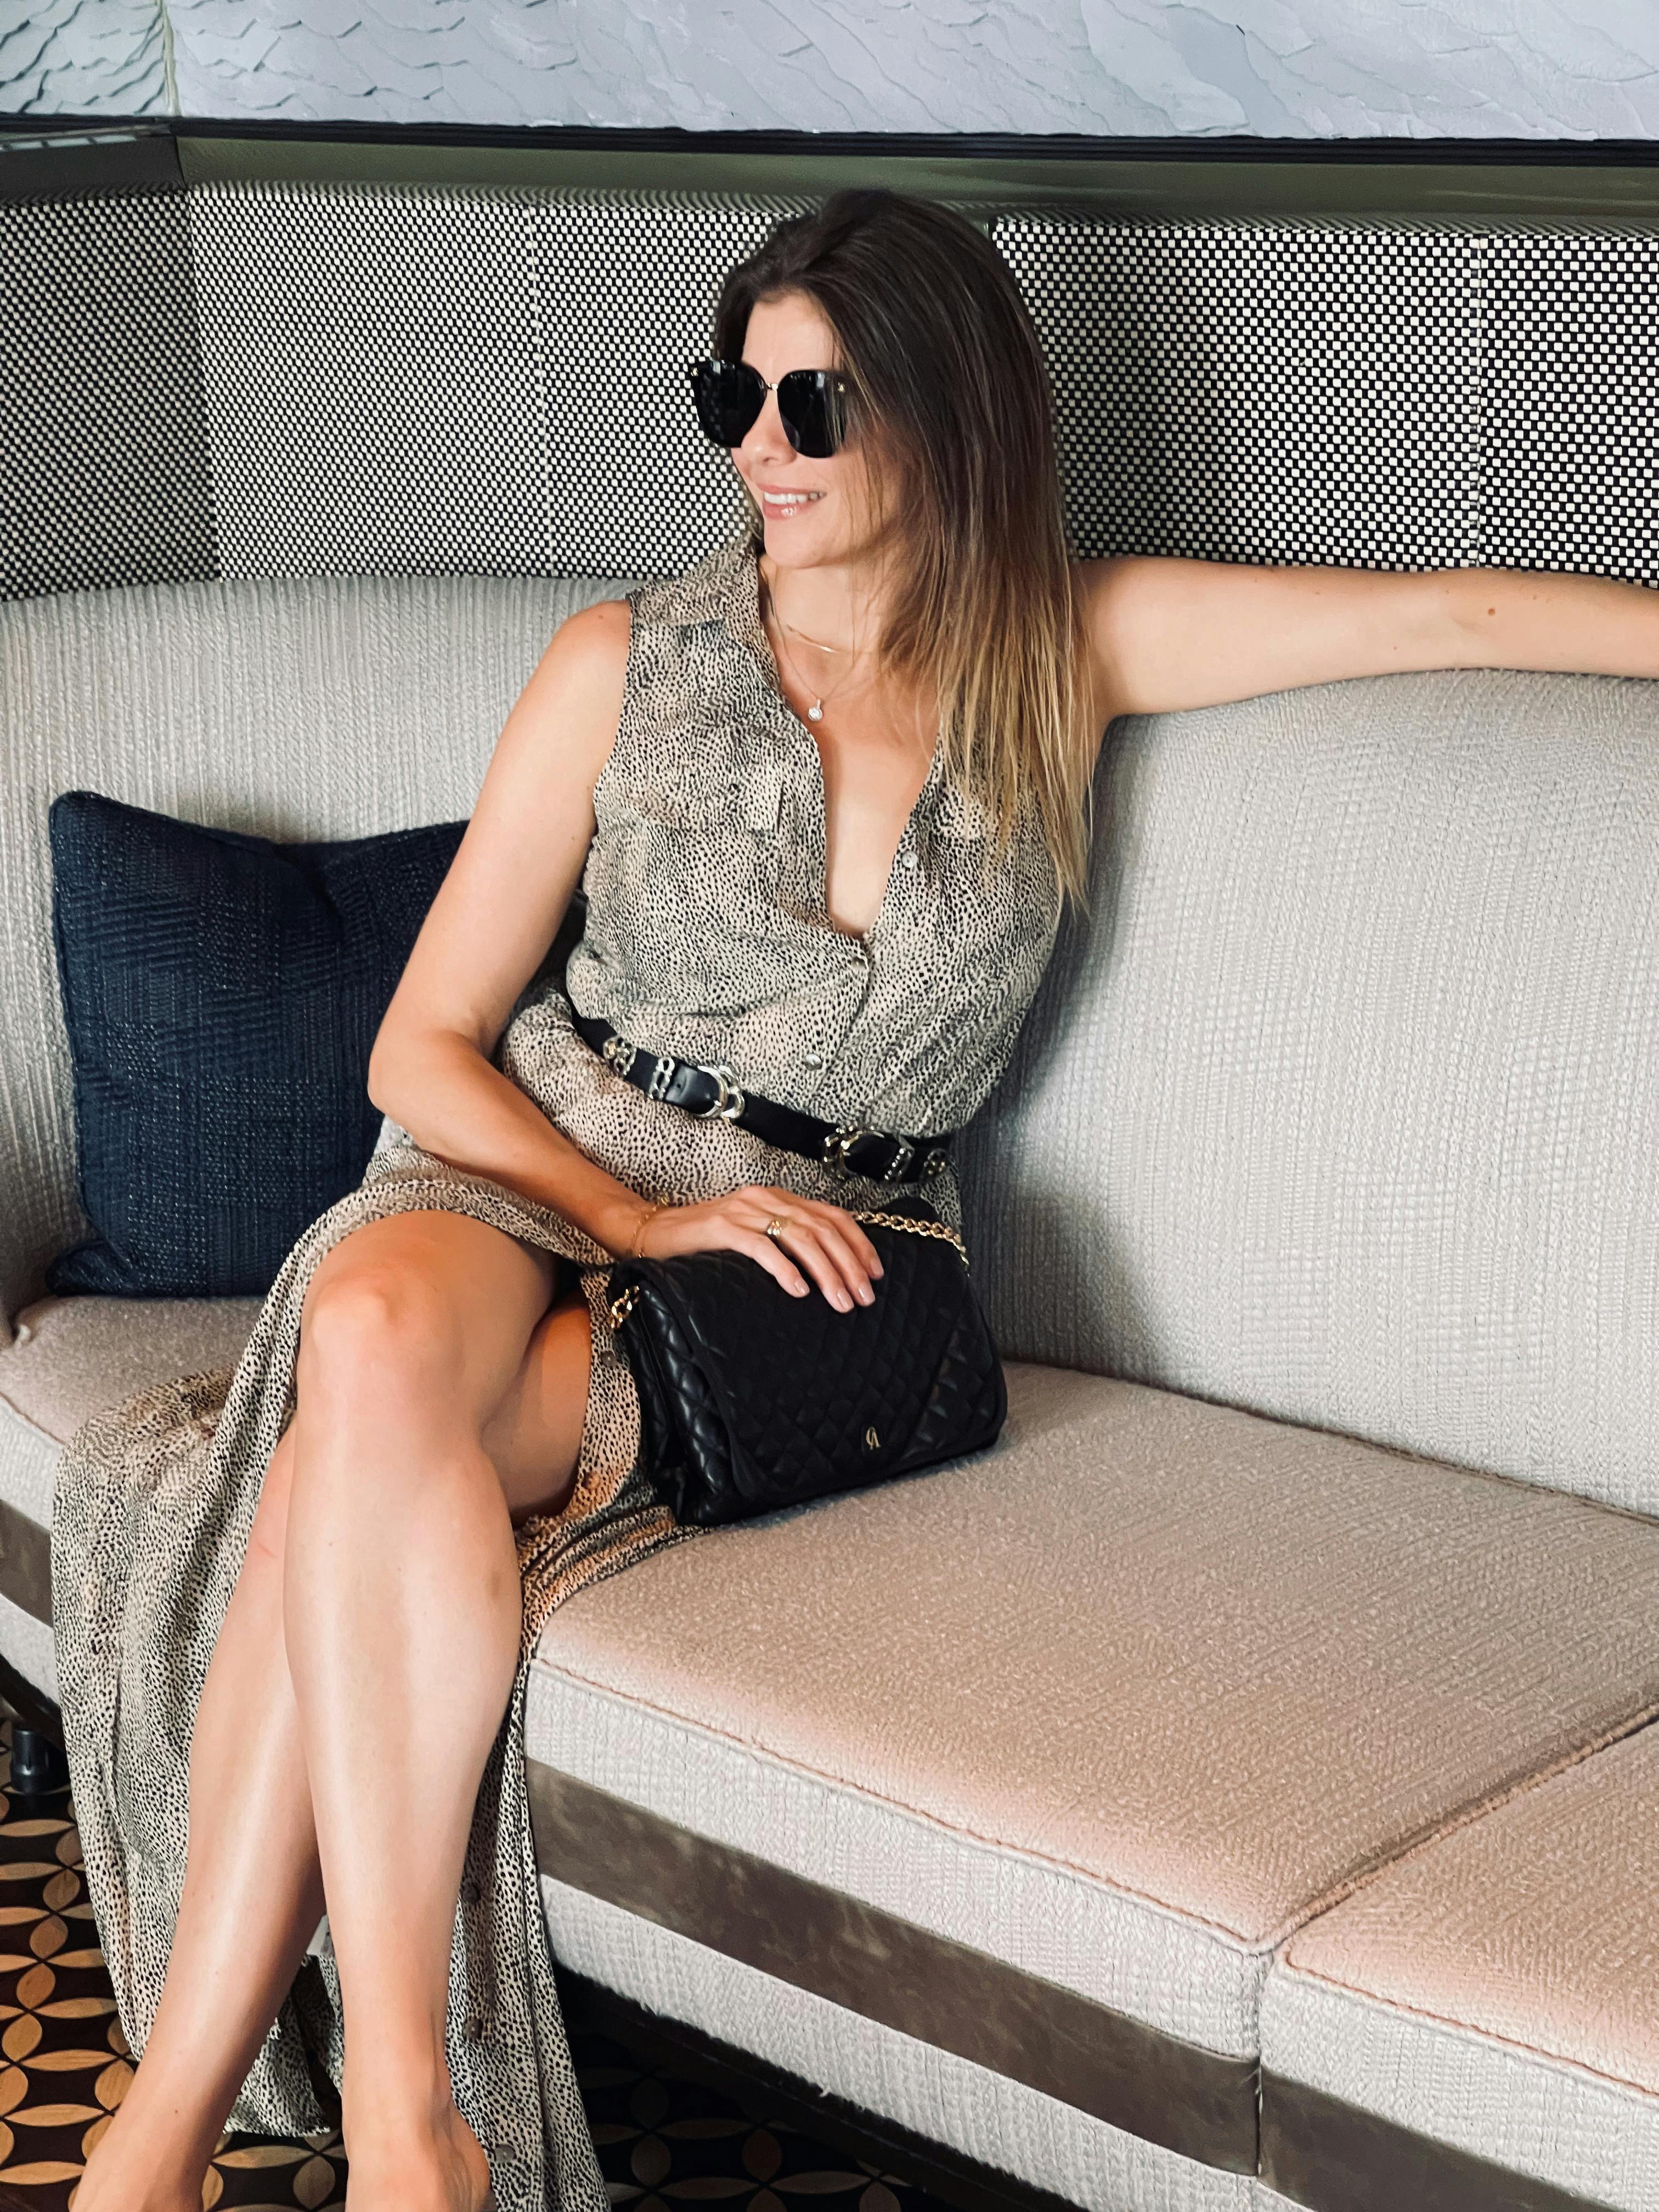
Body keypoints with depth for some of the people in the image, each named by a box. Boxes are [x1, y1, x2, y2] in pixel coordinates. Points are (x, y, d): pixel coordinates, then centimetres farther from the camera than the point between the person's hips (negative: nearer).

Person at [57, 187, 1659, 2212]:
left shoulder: (1063, 652, 7)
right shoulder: (626, 665, 5)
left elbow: (1453, 612, 8)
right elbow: (424, 1045, 4)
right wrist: (639, 1221, -11)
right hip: (532, 1178, 1)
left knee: (346, 1487, -33)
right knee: (378, 1339, -38)